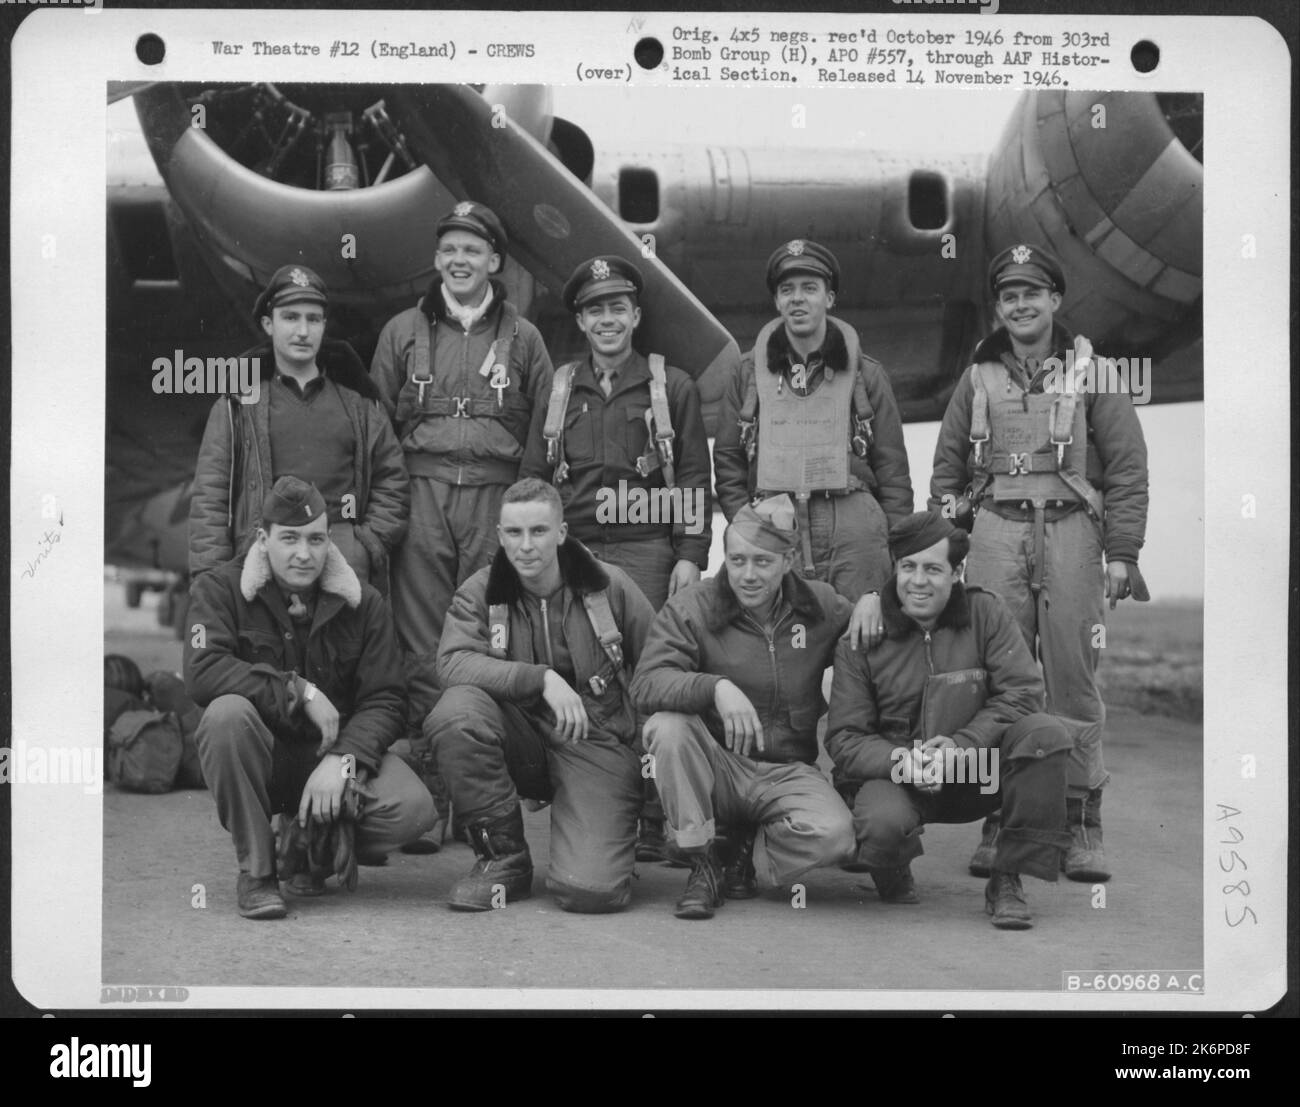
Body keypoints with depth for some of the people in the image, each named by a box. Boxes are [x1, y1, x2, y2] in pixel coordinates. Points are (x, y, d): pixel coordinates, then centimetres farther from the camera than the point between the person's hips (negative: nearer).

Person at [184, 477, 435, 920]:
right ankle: (256, 870, -16)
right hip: (260, 758, -2)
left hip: (332, 754, 2)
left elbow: (383, 700, -5)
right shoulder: (220, 589, -5)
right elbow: (201, 672, -23)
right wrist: (301, 691, -25)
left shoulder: (362, 603, 1)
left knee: (413, 808, -25)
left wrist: (341, 759, -23)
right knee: (227, 713, -36)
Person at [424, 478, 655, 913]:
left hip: (596, 742, -2)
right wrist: (542, 679, -29)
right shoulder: (479, 593, -1)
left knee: (590, 890, -24)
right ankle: (504, 857, -10)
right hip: (521, 742, 2)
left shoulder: (611, 587, -1)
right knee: (456, 710, -32)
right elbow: (452, 663, -20)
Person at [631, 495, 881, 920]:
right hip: (715, 767, -1)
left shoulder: (821, 606, 4)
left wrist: (871, 600, -4)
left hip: (787, 772, 1)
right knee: (667, 726, -31)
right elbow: (646, 684, -19)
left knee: (835, 834, -29)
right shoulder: (690, 608, -6)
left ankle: (741, 859, 3)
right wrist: (716, 687, -37)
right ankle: (703, 863, -12)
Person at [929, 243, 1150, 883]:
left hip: (1069, 528, -2)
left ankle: (1081, 823, 3)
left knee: (1073, 677, -3)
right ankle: (1001, 819, 6)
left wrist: (1122, 553, -3)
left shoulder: (1091, 372, 7)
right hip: (994, 532, 2)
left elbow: (1127, 466, 4)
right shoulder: (979, 376, 15)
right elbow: (947, 466, 17)